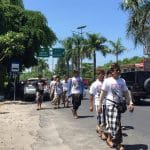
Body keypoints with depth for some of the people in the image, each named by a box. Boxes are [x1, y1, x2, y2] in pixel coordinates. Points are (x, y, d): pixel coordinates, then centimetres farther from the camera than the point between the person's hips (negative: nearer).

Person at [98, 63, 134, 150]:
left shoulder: (122, 81, 8)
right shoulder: (107, 81, -6)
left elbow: (126, 93, 12)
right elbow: (103, 93, -4)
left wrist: (131, 103, 4)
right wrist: (100, 105, -5)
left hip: (119, 104, 5)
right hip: (110, 104, -5)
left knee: (113, 123, 11)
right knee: (114, 123, -7)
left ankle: (109, 139, 29)